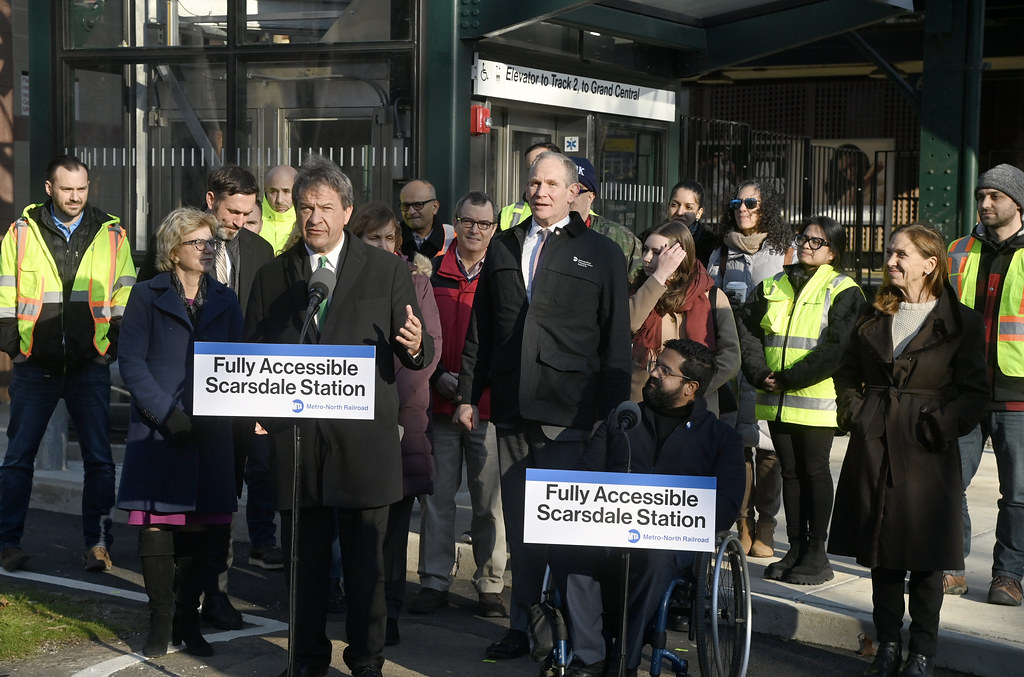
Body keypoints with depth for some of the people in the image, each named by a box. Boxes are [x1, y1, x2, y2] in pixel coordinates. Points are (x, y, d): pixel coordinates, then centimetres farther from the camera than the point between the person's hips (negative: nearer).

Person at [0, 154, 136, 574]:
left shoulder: (112, 235, 5)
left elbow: (125, 298, 9)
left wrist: (115, 347, 2)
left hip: (90, 366, 0)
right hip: (35, 366, 0)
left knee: (99, 460, 2)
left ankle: (97, 542, 12)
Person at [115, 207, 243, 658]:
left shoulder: (224, 301, 13)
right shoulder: (148, 296, 3)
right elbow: (131, 362, -4)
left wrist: (217, 414, -8)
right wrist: (168, 414, -14)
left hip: (209, 432, 3)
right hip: (157, 430, -3)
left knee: (199, 527, 4)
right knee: (156, 522, -4)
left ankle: (188, 618, 14)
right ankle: (160, 620, 6)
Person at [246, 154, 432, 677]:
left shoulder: (387, 270, 5)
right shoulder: (272, 276, 12)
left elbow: (416, 355, 3)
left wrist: (415, 347, -21)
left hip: (363, 438, -2)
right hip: (295, 438, 2)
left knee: (365, 562, 3)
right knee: (304, 560, 9)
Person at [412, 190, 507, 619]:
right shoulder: (432, 273, 6)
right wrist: (438, 377, -7)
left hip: (490, 405, -1)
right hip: (440, 403, 1)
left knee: (489, 499, 2)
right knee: (437, 495, 5)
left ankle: (490, 585, 12)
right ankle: (434, 583, 14)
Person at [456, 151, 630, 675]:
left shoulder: (601, 254, 5)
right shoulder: (503, 248, 15)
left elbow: (616, 342, 2)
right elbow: (480, 329, 16)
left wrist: (613, 414, -4)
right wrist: (468, 394, 10)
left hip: (569, 415, -4)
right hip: (512, 412, 4)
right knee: (520, 531, 12)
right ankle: (523, 627, 23)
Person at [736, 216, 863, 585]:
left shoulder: (842, 291, -3)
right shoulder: (773, 287, 14)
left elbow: (836, 347, -13)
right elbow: (746, 328, 10)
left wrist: (790, 378, -15)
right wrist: (760, 372, -6)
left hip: (816, 400, -5)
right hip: (777, 401, 5)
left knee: (815, 472, 0)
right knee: (790, 472, 10)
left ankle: (817, 553, 7)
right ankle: (796, 548, 18)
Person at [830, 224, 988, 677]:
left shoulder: (962, 324, -3)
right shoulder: (873, 317, 10)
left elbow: (974, 393, -5)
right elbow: (847, 373, 18)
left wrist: (940, 425, -15)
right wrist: (853, 413, 3)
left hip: (927, 453, -4)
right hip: (873, 449, 4)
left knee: (925, 556, 2)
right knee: (881, 553, 9)